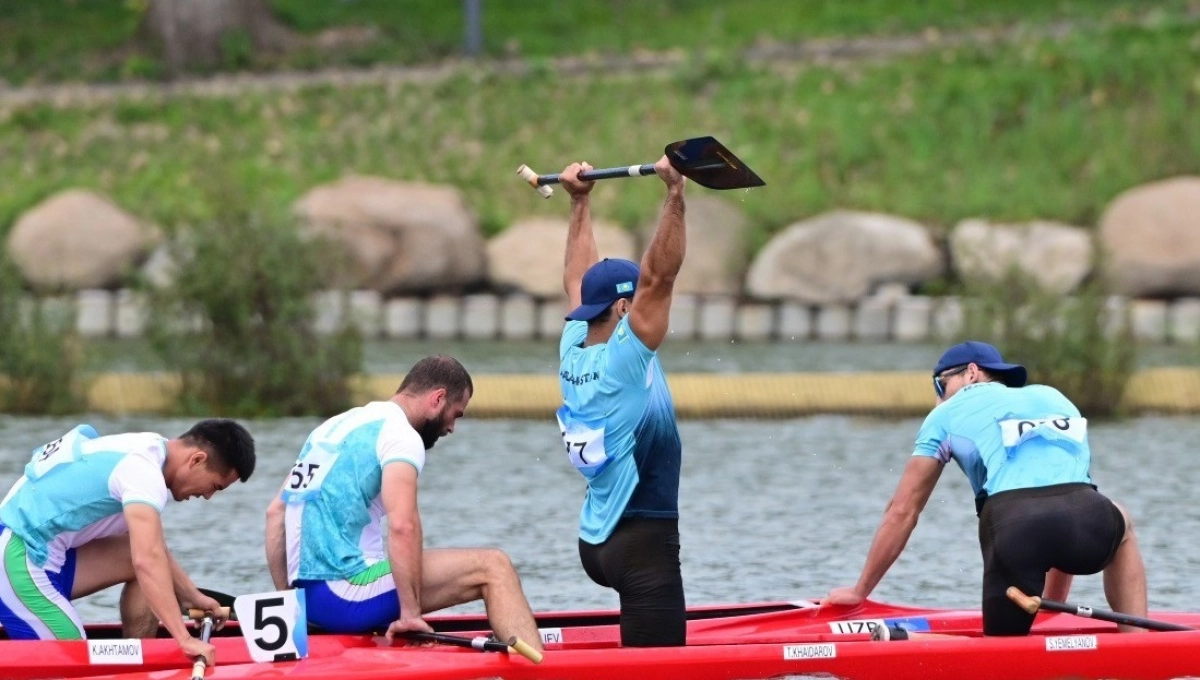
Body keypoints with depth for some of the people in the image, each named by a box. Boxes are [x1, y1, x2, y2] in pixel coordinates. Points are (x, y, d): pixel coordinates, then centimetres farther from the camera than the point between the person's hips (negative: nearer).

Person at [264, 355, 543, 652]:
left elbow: (275, 511, 22)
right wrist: (410, 612, -18)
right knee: (492, 567, -7)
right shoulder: (401, 435, -6)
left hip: (309, 602, 9)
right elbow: (402, 525, -21)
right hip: (350, 599, -9)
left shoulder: (334, 426, 21)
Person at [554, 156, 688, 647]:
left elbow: (579, 279, 20)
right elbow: (659, 276, -23)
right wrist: (675, 194, -27)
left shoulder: (573, 351, 6)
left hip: (596, 541, 10)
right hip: (642, 541, -10)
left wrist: (580, 202, 25)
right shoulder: (625, 357, -15)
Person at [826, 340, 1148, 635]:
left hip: (1013, 525, -2)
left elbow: (902, 511, 24)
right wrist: (1054, 601, 46)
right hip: (1085, 521, 2)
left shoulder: (949, 413, 25)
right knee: (1120, 525, 36)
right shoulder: (1055, 399, 36)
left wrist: (859, 591, 33)